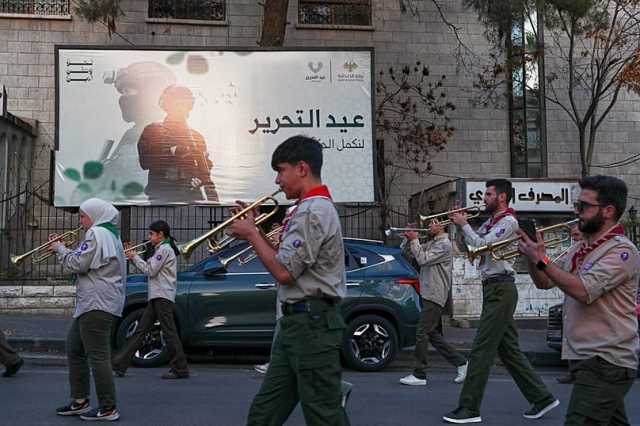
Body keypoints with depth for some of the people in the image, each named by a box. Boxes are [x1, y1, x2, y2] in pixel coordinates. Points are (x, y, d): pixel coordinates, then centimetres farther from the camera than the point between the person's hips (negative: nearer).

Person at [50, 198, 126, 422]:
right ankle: (80, 401, 22)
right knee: (74, 350, 17)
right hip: (93, 303, 11)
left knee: (98, 357, -8)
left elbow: (79, 264, -16)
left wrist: (60, 249, 0)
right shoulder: (109, 234, 21)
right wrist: (64, 248, 14)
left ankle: (108, 409, -4)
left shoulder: (97, 234, -12)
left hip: (97, 305, -11)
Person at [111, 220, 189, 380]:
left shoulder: (165, 249, -10)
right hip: (156, 297, 10)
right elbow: (150, 268, 18)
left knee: (169, 332, -8)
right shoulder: (161, 249, 21)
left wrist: (135, 257, -3)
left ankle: (180, 369, -4)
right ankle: (119, 364, 9)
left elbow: (150, 271, -13)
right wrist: (134, 257, 9)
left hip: (163, 296, -10)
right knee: (140, 331, 8)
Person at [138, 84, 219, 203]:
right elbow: (144, 162, -6)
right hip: (162, 197, -3)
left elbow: (205, 174, 17)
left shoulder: (196, 137, 19)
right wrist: (173, 152, -15)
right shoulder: (152, 131, 8)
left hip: (193, 196, 3)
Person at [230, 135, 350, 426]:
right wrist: (257, 230, 12)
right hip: (297, 321, 11)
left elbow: (284, 272, -20)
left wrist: (251, 234, -8)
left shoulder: (312, 211, -16)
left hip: (311, 323, -11)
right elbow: (288, 262, 20)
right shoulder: (313, 208, 18)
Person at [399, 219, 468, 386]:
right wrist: (410, 239, 5)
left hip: (435, 297, -10)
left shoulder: (444, 244, -12)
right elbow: (415, 254, 19)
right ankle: (461, 362, 21)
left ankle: (419, 375, -2)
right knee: (433, 335, 13)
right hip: (428, 295, 10)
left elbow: (422, 259, -20)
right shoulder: (431, 243, 18)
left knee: (422, 334, -8)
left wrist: (414, 240, -11)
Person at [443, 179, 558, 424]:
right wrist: (461, 223, 6)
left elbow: (481, 244, -19)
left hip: (500, 289, -10)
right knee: (508, 350, 12)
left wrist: (464, 224, -8)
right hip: (493, 289, 10)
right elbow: (471, 245, 18)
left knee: (481, 349, -9)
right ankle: (542, 398, 20)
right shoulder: (490, 223, 20)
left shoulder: (509, 221, -9)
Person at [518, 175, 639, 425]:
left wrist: (542, 259, -20)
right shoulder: (578, 249, 12)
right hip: (583, 356, 9)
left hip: (606, 361, -9)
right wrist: (532, 257, -1)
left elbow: (583, 291, -25)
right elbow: (544, 283, 17)